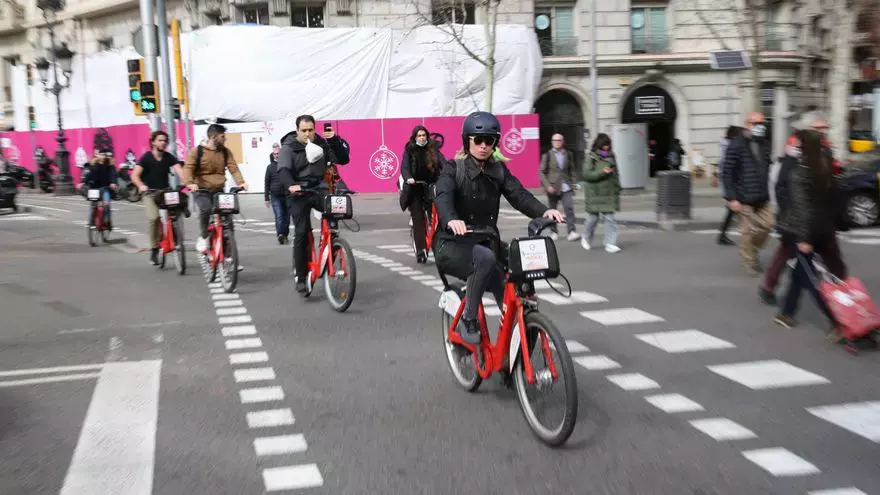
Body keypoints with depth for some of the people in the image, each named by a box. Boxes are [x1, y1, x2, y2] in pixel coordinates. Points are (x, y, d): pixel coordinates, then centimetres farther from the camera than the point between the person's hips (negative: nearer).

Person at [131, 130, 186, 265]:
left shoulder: (169, 157, 0)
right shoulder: (146, 157, -6)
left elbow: (179, 170, -15)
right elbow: (135, 175, -14)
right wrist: (141, 186, -35)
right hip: (150, 193, -3)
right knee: (153, 217, -26)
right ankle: (154, 249, -10)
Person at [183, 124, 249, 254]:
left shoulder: (225, 152, 6)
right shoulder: (197, 151, -5)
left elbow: (233, 168, -3)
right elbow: (188, 168, -13)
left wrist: (240, 182, -21)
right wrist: (190, 183, -32)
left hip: (219, 190, 4)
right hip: (201, 191, -4)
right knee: (205, 209, -32)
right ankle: (203, 237, -8)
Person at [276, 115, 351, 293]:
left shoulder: (322, 144, 7)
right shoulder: (288, 147, -4)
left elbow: (343, 159, 1)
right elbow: (283, 170, -20)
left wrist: (335, 140, -13)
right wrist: (290, 185, -40)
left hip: (319, 189, 2)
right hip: (299, 193, -2)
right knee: (301, 233, -7)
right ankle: (301, 278, 5)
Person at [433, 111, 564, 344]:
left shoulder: (499, 170, 7)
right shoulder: (454, 168, -5)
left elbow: (519, 195, -9)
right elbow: (443, 196, -25)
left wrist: (544, 211, -30)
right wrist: (451, 219, -49)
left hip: (486, 242, 5)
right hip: (453, 245, -4)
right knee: (485, 258, -36)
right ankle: (468, 320, -20)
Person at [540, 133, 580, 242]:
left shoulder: (568, 154, 8)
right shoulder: (547, 155, -1)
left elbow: (571, 170, 15)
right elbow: (542, 172, -2)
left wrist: (572, 184, 7)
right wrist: (547, 186, -12)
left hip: (565, 187, 1)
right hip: (552, 187, -1)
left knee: (569, 208, -13)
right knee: (552, 211, 8)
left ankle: (572, 232, -17)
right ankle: (553, 232, 21)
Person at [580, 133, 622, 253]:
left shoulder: (611, 156, 11)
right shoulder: (592, 158, -6)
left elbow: (615, 173, 19)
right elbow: (586, 174, -13)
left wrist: (617, 188, 17)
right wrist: (601, 173, -22)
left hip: (609, 193, 4)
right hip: (595, 193, -4)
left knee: (609, 217, -2)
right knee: (593, 217, 5)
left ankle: (610, 243, -1)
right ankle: (586, 238, 29)